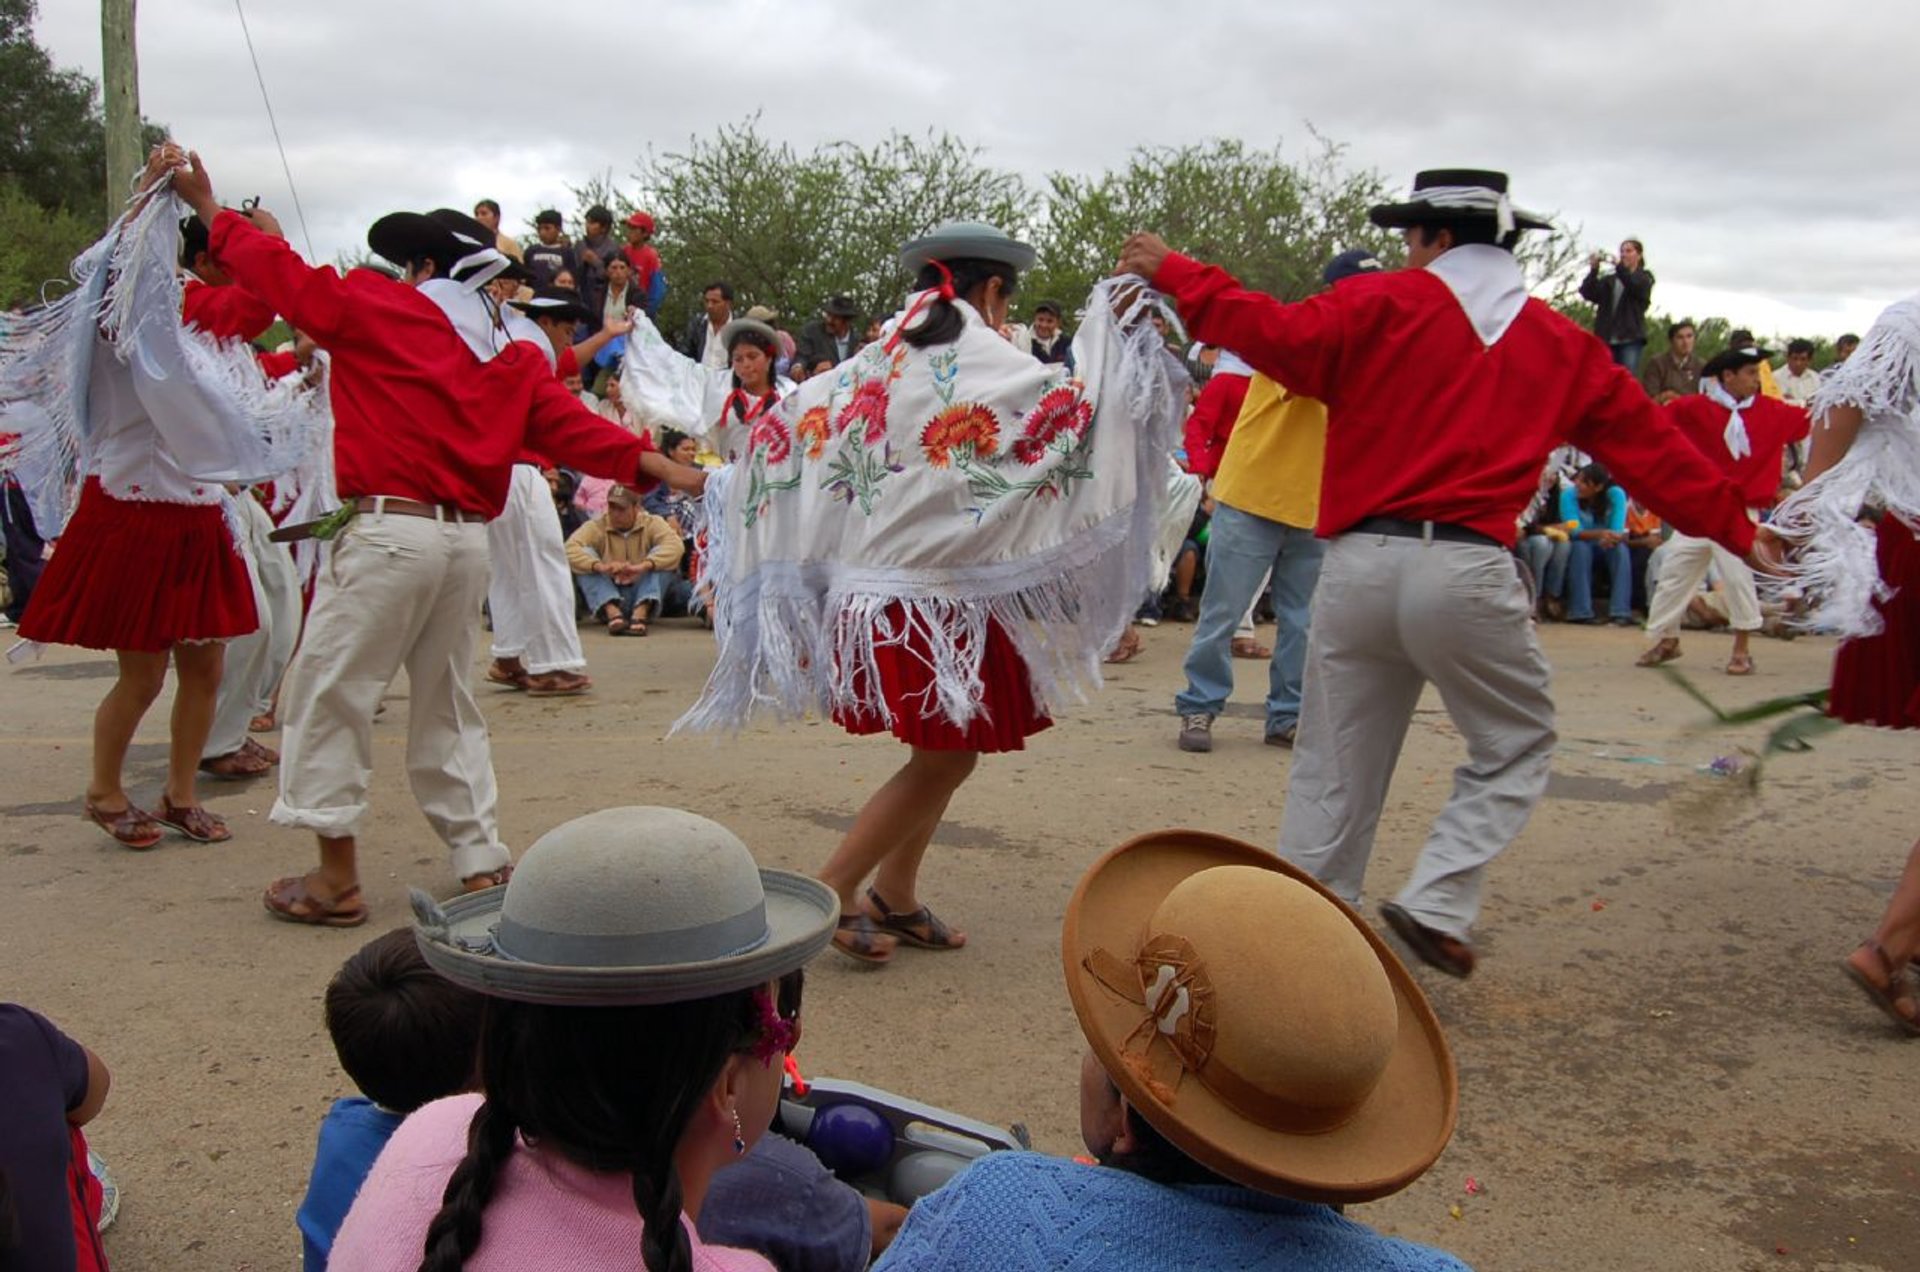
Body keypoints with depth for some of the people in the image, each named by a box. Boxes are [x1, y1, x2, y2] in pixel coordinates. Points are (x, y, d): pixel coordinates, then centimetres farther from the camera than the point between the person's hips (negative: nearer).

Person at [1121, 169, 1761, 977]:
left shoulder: (1384, 305, 4)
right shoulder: (1563, 346, 13)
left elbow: (1278, 336, -8)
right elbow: (1649, 445, 18)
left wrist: (1174, 273, 1)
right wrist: (1735, 529, 27)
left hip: (1360, 564, 1)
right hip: (1466, 574, 0)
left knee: (1333, 771, 11)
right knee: (1516, 745, 16)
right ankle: (1436, 903, 3)